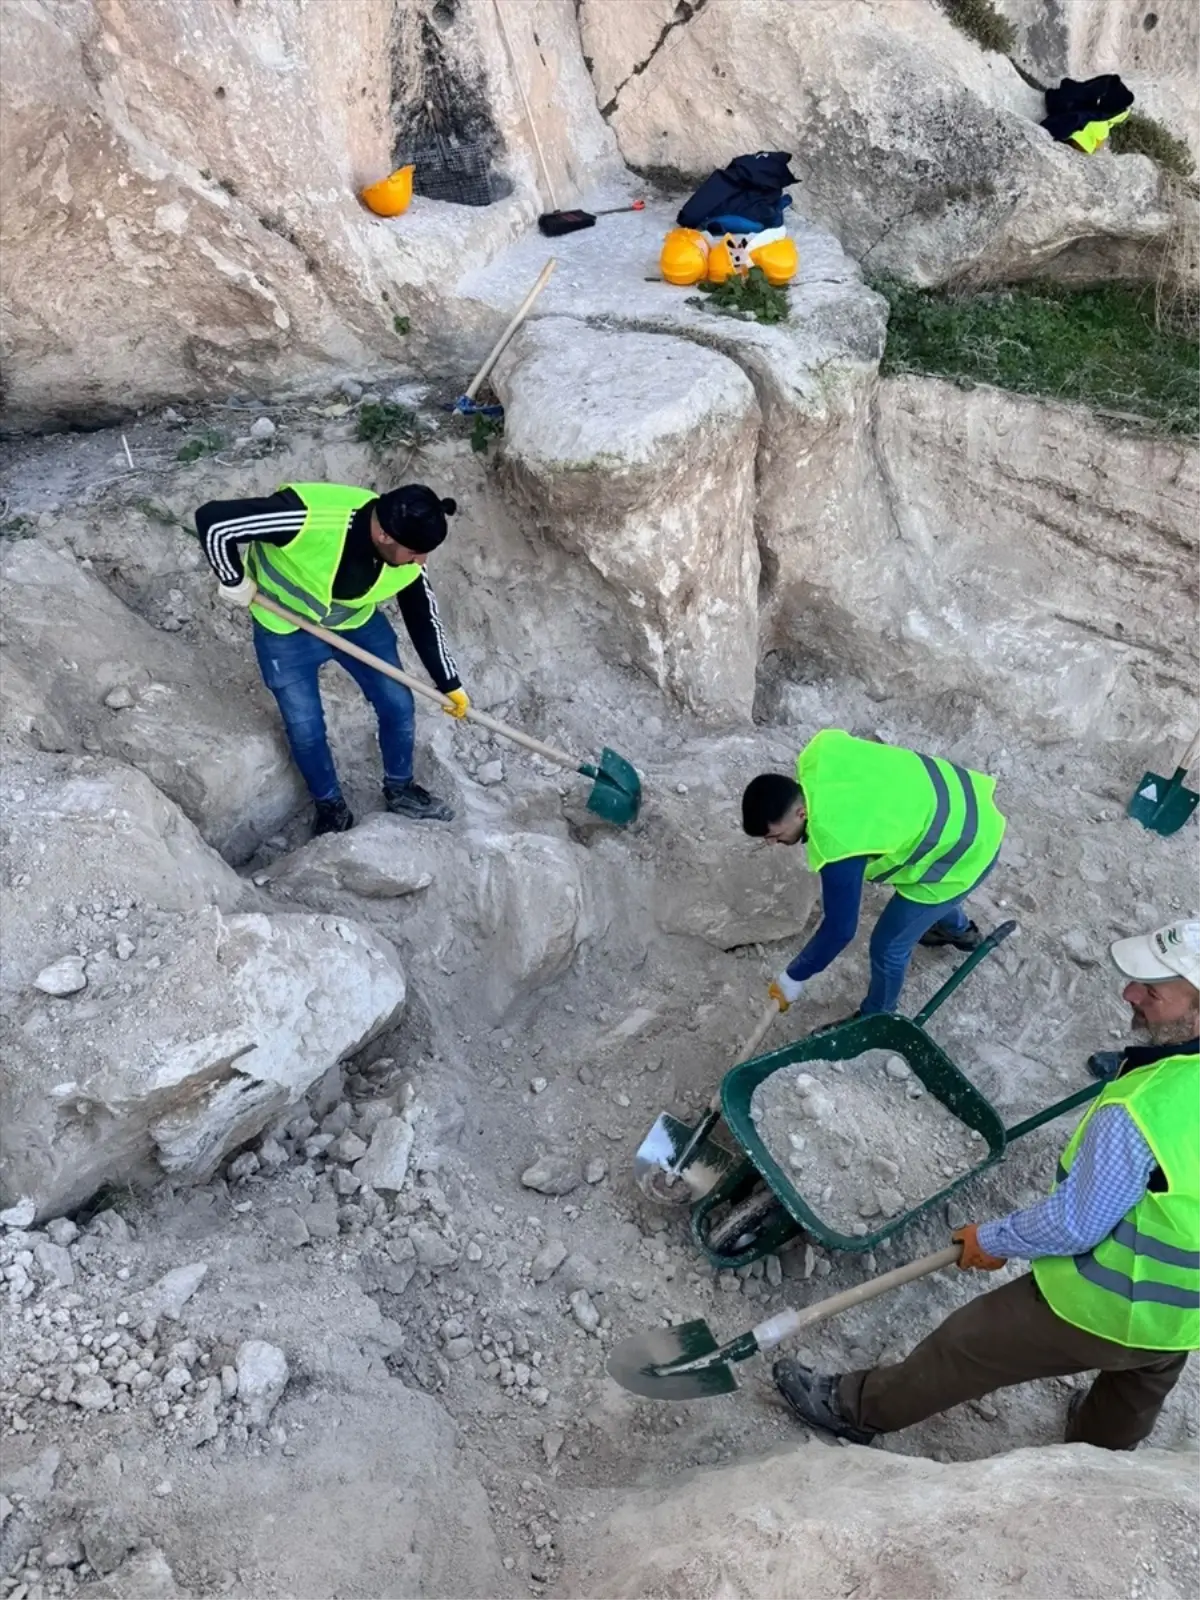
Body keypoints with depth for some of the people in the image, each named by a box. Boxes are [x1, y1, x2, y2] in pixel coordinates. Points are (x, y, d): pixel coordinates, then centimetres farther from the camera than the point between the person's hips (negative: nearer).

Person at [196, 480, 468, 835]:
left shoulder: (406, 560, -23)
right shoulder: (308, 517, -41)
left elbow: (425, 621, -6)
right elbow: (212, 520, -36)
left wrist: (450, 685, 2)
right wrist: (235, 582, -22)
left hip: (358, 622, 4)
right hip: (284, 628, -4)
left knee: (398, 706, 6)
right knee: (305, 730, 4)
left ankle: (400, 790, 33)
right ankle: (331, 808, 31)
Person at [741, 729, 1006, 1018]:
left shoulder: (836, 843, -35)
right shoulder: (817, 754, -14)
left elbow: (840, 928, -22)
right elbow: (875, 743, 8)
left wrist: (792, 978, -8)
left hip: (963, 854, -9)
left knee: (888, 946, 6)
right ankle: (960, 931, 68)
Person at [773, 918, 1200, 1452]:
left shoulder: (1139, 1113, -37)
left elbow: (1074, 1223, -25)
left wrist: (993, 1241, -8)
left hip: (1106, 1307, -7)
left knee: (967, 1343, 13)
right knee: (1139, 1390, 34)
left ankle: (855, 1408, 33)